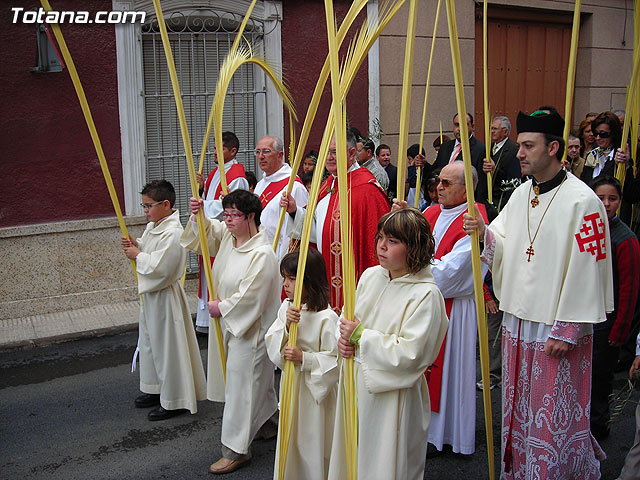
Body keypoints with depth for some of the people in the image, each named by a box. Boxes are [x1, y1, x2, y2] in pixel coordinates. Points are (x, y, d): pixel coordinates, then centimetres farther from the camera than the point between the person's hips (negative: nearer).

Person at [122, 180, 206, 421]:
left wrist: (138, 255, -15)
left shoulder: (173, 233, -24)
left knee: (167, 345, 0)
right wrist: (135, 245, 0)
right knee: (150, 341, 21)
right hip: (150, 294, 10)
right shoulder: (152, 227, 7)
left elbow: (159, 267, -28)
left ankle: (174, 401, 12)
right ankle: (156, 389, 37)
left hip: (165, 297, -10)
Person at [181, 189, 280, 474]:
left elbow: (249, 297, -26)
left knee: (241, 384, -2)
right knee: (258, 380, 23)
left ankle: (236, 449, 9)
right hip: (229, 323, 9)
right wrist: (198, 215, -4)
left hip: (250, 330, -9)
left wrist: (221, 308, -12)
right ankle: (266, 425, 41)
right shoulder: (227, 237, 2)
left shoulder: (262, 254, -25)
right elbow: (206, 231, 17)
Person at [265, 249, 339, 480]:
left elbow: (335, 360, -18)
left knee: (313, 444, 8)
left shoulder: (327, 318, -21)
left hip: (315, 391, -6)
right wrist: (285, 325, -23)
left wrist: (304, 358, -26)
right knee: (290, 439, 20)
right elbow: (272, 345, -6)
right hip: (291, 385, 6)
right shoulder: (286, 307, 0)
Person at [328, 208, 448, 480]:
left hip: (392, 397, -6)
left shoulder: (426, 294, -19)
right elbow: (353, 320, 16)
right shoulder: (370, 276, 3)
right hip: (356, 384, 7)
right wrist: (345, 339, -6)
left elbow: (410, 354, -25)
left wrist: (361, 336, -20)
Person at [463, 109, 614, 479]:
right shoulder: (522, 193, 8)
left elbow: (585, 271, -17)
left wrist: (567, 330, -16)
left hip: (557, 327, -7)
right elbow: (505, 247, 11)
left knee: (556, 414, 4)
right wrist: (484, 233, -11)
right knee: (519, 406, 19)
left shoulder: (582, 201, -15)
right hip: (518, 320, 7)